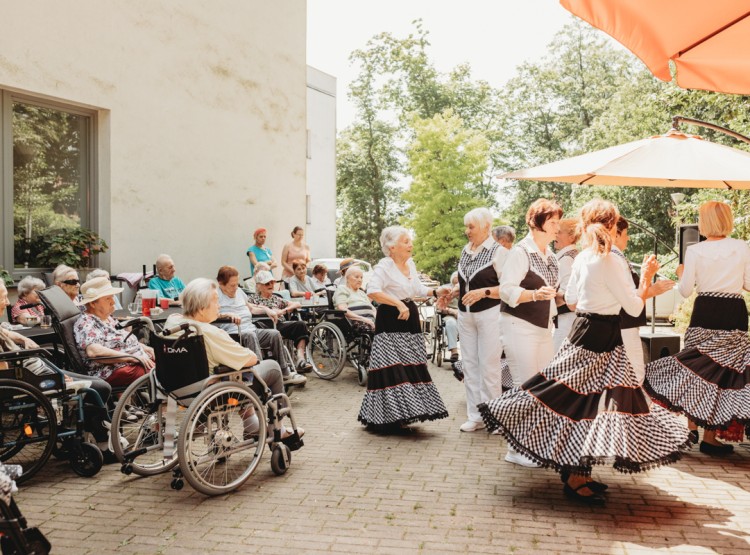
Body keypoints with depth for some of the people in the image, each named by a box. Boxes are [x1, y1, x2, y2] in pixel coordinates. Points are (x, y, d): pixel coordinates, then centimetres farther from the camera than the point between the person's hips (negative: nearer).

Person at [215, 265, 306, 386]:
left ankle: (285, 373, -12)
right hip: (233, 334, -7)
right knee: (250, 335, -37)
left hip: (251, 329, 7)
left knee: (275, 334, -16)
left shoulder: (239, 291, 23)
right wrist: (227, 314, -28)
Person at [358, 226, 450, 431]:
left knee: (411, 367, 10)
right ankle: (388, 416, -1)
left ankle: (402, 414, 21)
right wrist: (398, 304, -28)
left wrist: (436, 292, 9)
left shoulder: (411, 264, 12)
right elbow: (372, 291, -25)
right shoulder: (384, 266, -13)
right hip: (390, 322, -9)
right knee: (392, 369, -9)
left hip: (410, 319, 9)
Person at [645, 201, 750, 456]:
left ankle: (692, 426, 15)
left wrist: (681, 273, 18)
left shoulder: (694, 251, -4)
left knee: (695, 368, 14)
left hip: (704, 314, 0)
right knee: (724, 370, 5)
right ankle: (710, 437, 8)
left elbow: (686, 290, -3)